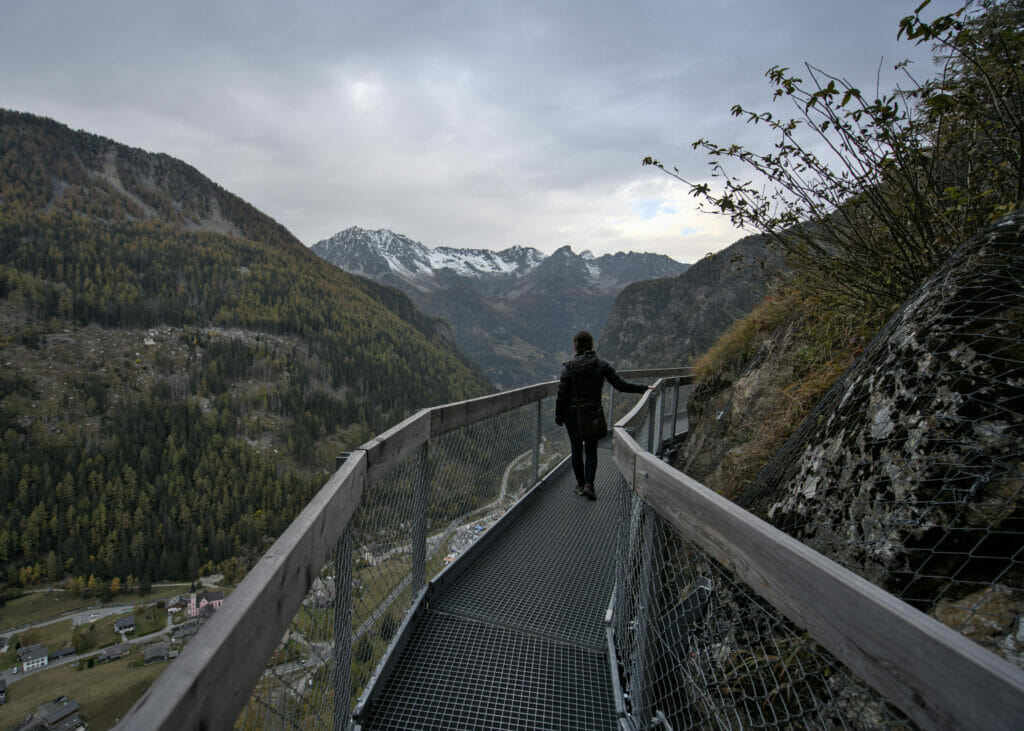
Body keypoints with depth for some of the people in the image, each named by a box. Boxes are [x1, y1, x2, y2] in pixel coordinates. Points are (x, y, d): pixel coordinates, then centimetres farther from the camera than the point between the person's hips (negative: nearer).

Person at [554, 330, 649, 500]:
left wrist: (558, 416, 1)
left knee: (576, 449, 14)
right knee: (591, 451, 12)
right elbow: (620, 384, -3)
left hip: (572, 413, 0)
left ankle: (580, 484, 23)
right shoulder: (601, 365, -7)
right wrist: (643, 388, 10)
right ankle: (589, 484, -2)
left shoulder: (569, 365, -11)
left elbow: (562, 394, -9)